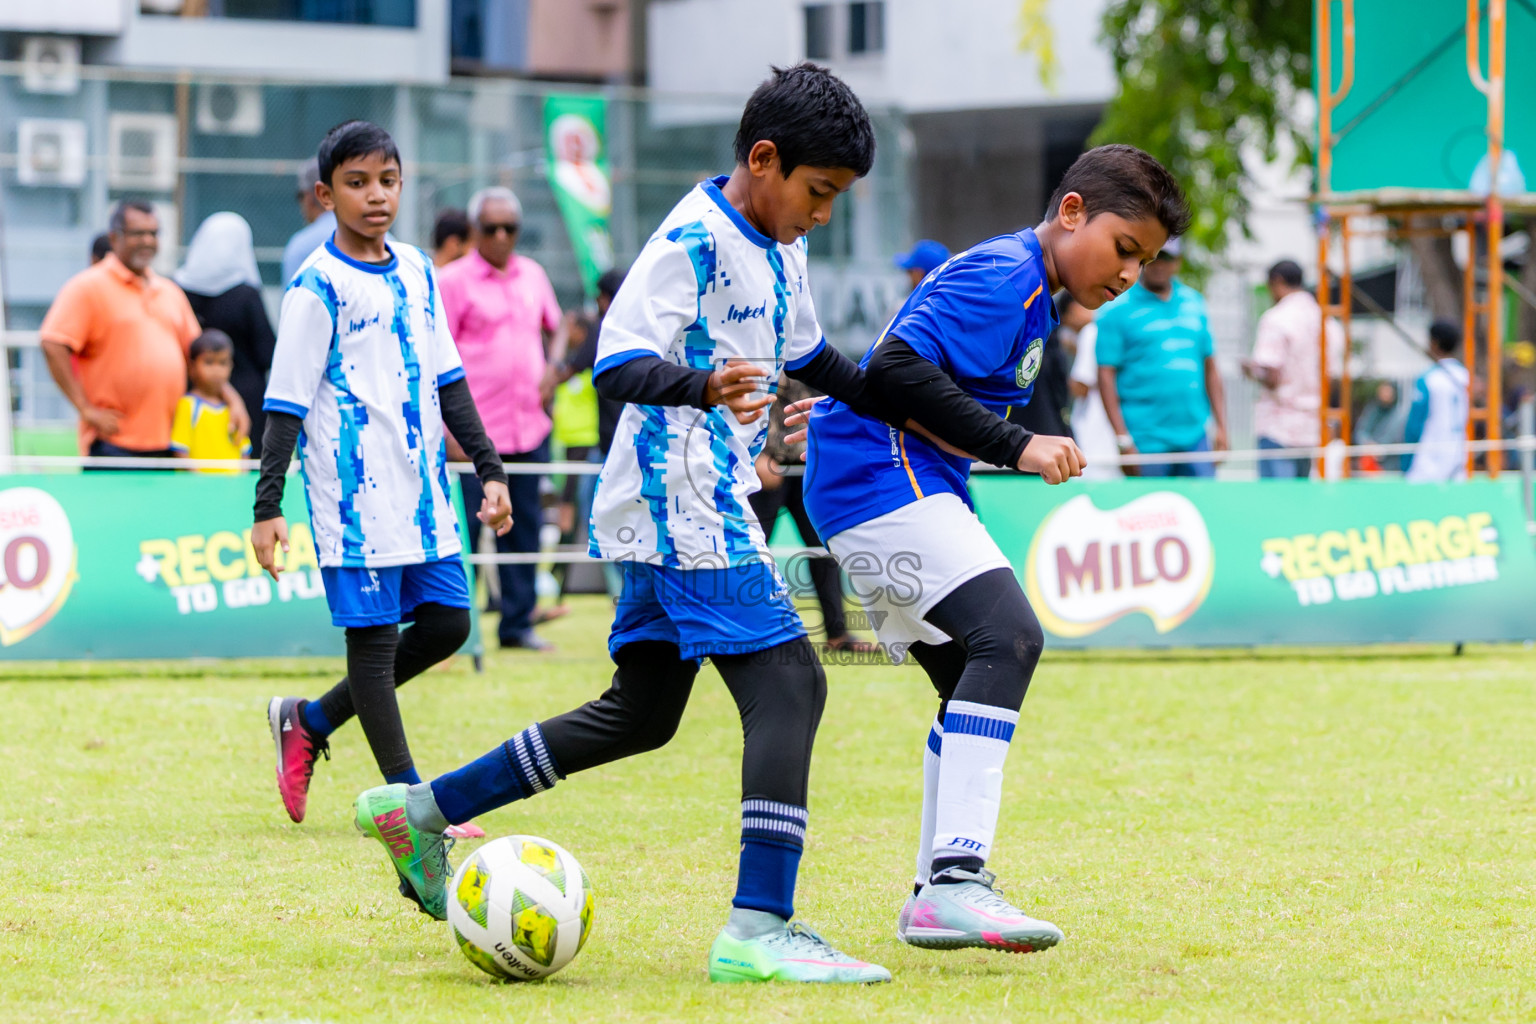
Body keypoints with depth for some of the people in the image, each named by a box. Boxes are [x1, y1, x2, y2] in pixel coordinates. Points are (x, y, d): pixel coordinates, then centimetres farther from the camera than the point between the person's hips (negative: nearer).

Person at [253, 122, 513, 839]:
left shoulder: (416, 270, 12)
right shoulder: (318, 287, -9)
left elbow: (447, 380, 18)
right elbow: (286, 403, -10)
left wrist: (490, 470, 15)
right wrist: (267, 508, -13)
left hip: (421, 485, 8)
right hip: (354, 493, -8)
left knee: (446, 623, 8)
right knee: (374, 633, -3)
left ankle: (309, 721, 21)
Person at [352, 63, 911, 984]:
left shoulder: (778, 252, 14)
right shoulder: (694, 242, -16)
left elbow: (808, 354, 33)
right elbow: (619, 364, -25)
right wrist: (700, 385, -42)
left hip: (706, 506, 10)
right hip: (682, 504, -10)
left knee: (640, 715, 15)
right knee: (788, 685, -16)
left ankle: (421, 812, 23)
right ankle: (759, 931, -19)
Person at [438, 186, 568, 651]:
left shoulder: (533, 275, 11)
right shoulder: (455, 280, -5)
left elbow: (556, 327, 27)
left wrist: (553, 367, 5)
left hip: (529, 427, 5)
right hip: (476, 432, -5)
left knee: (523, 526, 9)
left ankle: (518, 622, 16)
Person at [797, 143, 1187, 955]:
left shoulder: (1032, 299, 19)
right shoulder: (1003, 277, -13)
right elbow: (898, 366, -24)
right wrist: (1017, 447, -23)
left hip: (903, 491, 11)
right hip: (885, 475, -11)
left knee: (974, 678, 15)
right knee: (1007, 636, -24)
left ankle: (936, 899, 22)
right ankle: (957, 879, -32)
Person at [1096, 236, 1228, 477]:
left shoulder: (1194, 304, 14)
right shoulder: (1116, 310, -2)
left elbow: (1210, 368, 18)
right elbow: (1106, 376, -6)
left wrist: (1221, 427, 11)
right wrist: (1122, 440, -13)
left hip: (1195, 437, 4)